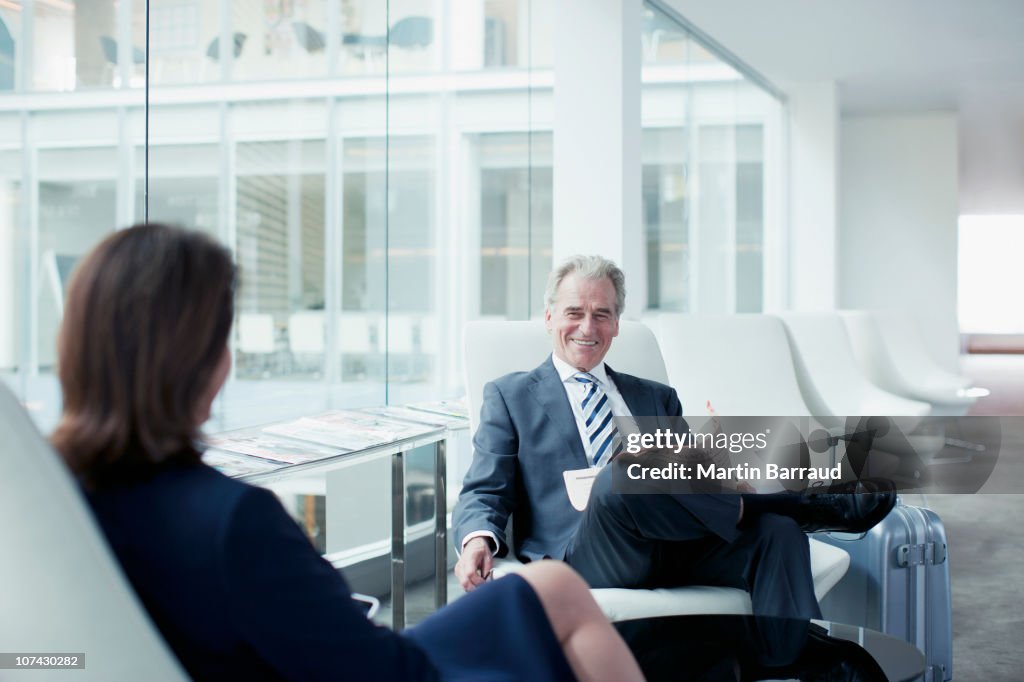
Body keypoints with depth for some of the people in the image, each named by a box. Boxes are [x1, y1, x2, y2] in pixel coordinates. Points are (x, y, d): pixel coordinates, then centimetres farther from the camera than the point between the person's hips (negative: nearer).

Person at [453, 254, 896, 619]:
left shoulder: (658, 398, 29)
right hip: (585, 557, -4)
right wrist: (477, 539, -16)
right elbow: (485, 493, 8)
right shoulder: (510, 396, 18)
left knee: (777, 531, -25)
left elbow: (690, 486, 21)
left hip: (675, 554, 4)